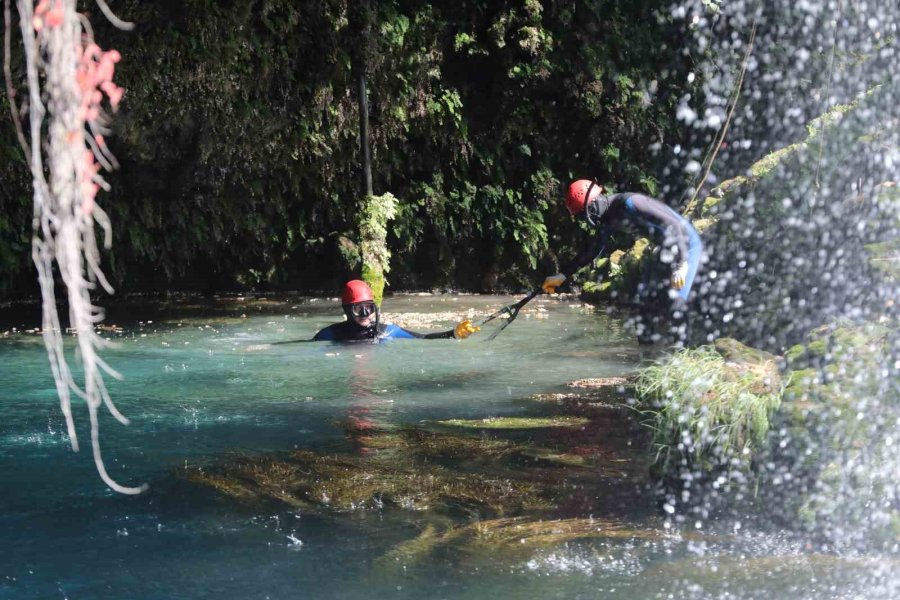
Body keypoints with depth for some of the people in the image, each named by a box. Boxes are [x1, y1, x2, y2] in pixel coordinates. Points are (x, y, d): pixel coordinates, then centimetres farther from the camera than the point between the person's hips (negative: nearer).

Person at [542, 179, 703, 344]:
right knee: (647, 297, 10)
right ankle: (647, 345, 20)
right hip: (665, 248, 10)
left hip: (685, 243, -10)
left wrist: (681, 264, -33)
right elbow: (593, 250, 13)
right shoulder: (610, 218, 1)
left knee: (674, 299, -18)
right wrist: (562, 276, 12)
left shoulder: (630, 204, -28)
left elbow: (674, 225, -30)